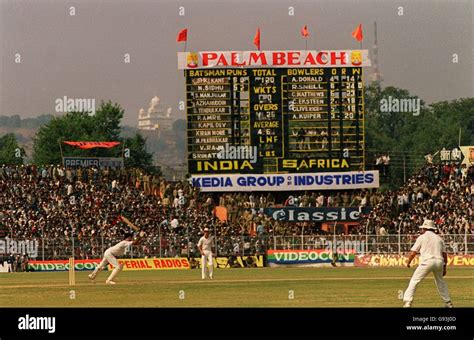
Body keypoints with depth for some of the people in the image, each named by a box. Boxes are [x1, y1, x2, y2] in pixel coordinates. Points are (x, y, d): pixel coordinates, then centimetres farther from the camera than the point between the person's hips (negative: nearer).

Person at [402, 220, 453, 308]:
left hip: (427, 262, -4)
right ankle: (448, 303, 22)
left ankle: (407, 302, -12)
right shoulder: (439, 238, 20)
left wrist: (408, 263, 21)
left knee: (414, 281, -1)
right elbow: (444, 255, 15)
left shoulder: (422, 237, 9)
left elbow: (413, 253, 6)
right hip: (439, 262, 4)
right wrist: (444, 267, 22)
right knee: (440, 281, 23)